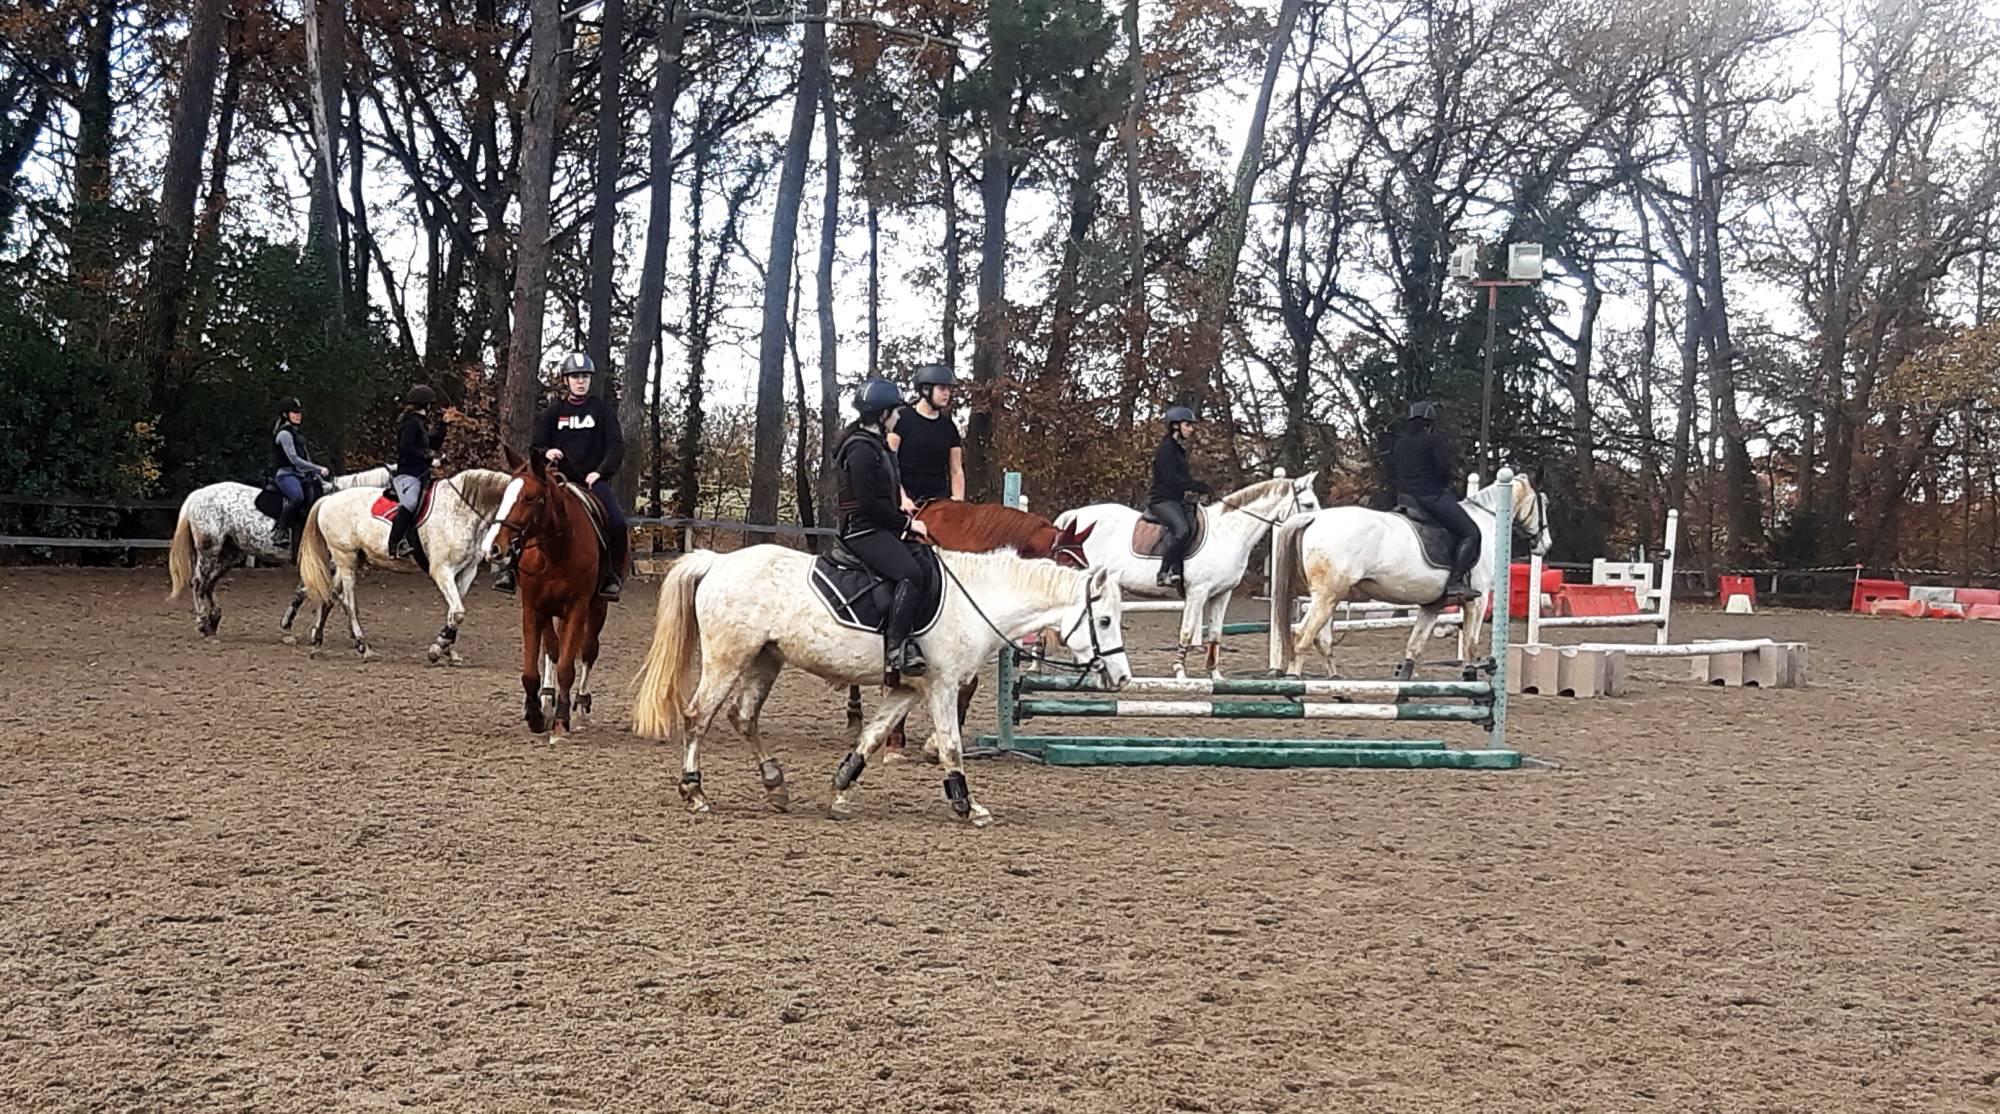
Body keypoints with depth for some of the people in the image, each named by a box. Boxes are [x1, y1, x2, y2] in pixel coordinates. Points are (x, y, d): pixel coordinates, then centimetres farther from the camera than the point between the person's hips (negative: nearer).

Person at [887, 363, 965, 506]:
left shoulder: (949, 427, 13)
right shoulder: (901, 419, 0)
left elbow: (956, 471, 14)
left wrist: (958, 501, -1)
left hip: (939, 500, 4)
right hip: (907, 503, -4)